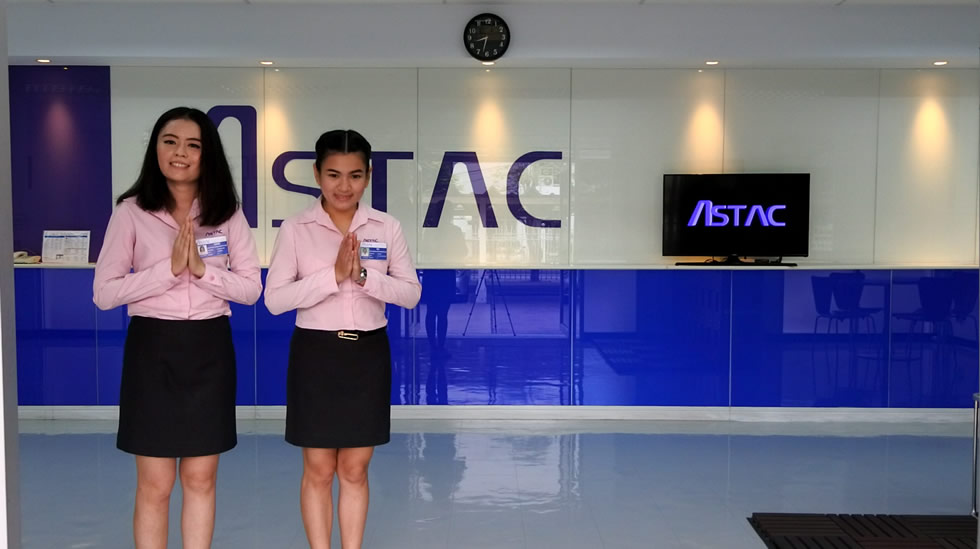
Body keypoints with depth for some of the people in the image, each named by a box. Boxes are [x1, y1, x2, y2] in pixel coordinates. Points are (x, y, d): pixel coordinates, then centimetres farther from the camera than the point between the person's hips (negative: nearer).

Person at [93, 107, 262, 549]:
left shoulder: (228, 214, 2)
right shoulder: (131, 212, -3)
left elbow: (251, 288, -1)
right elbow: (104, 293, -8)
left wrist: (203, 269, -17)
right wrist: (169, 268, -18)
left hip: (210, 350, 2)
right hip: (152, 348, -2)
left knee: (200, 479, 10)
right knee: (154, 485, 4)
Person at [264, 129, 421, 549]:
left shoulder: (387, 228, 1)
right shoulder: (295, 229, -5)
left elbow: (411, 294, -1)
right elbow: (274, 299, -11)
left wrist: (364, 276, -17)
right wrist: (334, 275, -20)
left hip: (368, 354, 2)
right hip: (315, 354, -1)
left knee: (354, 470, 11)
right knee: (319, 471, 7)